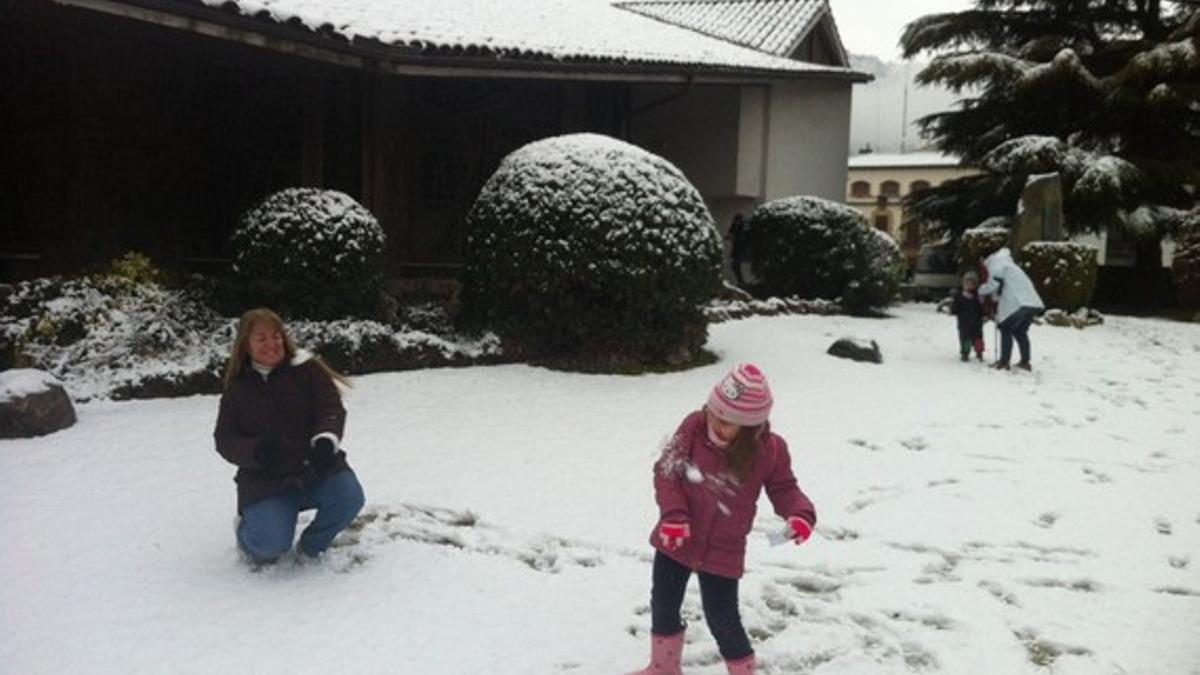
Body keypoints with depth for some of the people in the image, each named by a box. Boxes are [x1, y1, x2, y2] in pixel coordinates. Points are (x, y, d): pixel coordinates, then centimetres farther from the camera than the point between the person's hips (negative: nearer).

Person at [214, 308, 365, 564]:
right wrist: (255, 452, -21)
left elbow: (331, 409, -8)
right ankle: (248, 530, 17)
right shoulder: (237, 388, 8)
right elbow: (225, 439, 2)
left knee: (349, 498, -28)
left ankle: (311, 547, 4)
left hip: (317, 468, 1)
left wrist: (326, 440, -31)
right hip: (265, 480, 0)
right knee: (271, 544, -23)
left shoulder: (307, 369, 3)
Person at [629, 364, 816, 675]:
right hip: (676, 541, 3)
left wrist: (801, 513, -24)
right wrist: (673, 512, -25)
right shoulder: (694, 426, -18)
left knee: (722, 620, 5)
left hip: (723, 552, -3)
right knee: (663, 605, 20)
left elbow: (784, 489, -3)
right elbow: (666, 470, -12)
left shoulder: (770, 450, -17)